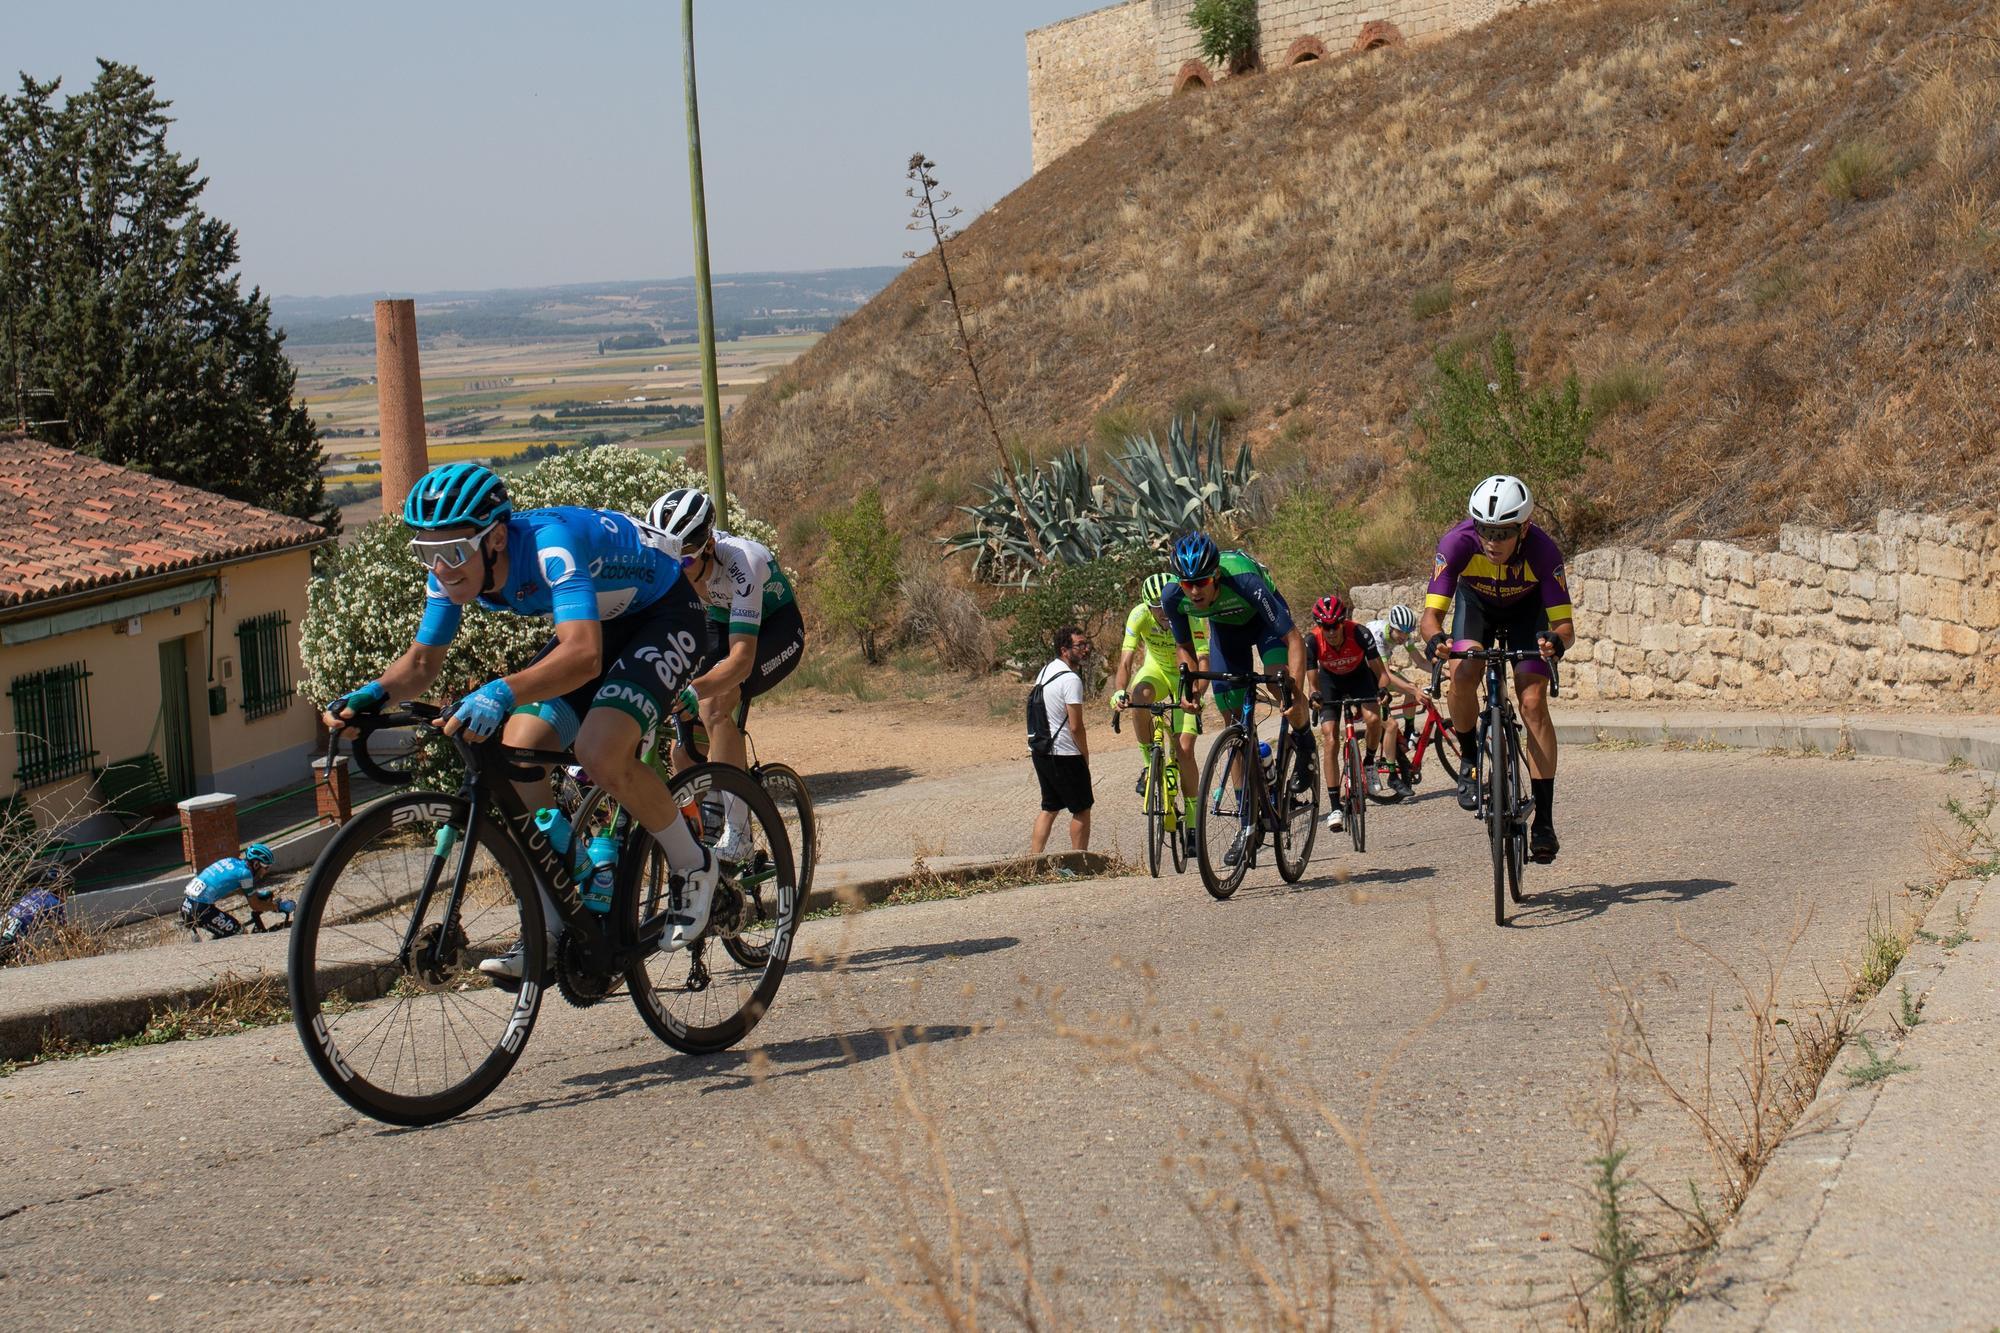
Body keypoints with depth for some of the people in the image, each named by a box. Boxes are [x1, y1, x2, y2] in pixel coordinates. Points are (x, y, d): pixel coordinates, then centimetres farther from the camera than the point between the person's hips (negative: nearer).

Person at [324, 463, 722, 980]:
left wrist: (502, 693, -65)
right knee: (517, 752, -10)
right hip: (599, 622, 8)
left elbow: (584, 656, -50)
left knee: (600, 752, -28)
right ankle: (549, 929, -1)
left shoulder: (549, 544, -38)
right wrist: (374, 693, -25)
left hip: (665, 613, -8)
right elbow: (423, 659, -3)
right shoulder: (456, 568, -15)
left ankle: (693, 866, -2)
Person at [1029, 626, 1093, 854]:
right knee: (1082, 810, 4)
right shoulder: (1071, 679, -18)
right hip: (1065, 755, -9)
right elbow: (1076, 726, -19)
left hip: (1041, 752, 9)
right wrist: (1085, 755, -5)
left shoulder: (1046, 670, 11)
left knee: (1049, 808, 16)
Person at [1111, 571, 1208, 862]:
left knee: (1185, 751, -12)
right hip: (1156, 668, 2)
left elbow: (1202, 660, -37)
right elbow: (1126, 659, -28)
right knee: (1139, 695, -36)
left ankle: (1192, 821, 1)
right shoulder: (1140, 615, -24)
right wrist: (1118, 691, -46)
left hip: (1185, 675, -1)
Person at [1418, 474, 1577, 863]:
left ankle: (1544, 820, -14)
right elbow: (1431, 614, -36)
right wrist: (1435, 638, -59)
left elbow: (1565, 624, -36)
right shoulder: (1457, 544, -36)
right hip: (1476, 602, 1)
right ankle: (1470, 760, 1)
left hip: (1526, 608, -1)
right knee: (1462, 676, -28)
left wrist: (1556, 640, -59)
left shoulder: (1543, 551, -36)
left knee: (1533, 701, -17)